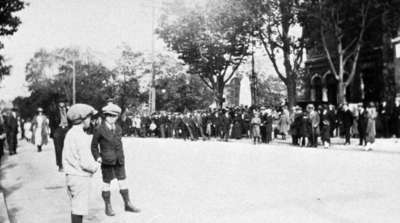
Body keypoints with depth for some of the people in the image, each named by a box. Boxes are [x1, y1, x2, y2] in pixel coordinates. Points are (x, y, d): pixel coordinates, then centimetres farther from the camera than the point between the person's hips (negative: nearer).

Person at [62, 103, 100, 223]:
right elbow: (86, 163, -22)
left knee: (75, 206, 21)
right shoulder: (81, 137, -20)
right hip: (80, 177, -9)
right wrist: (96, 166, -3)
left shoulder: (70, 133, 9)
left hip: (71, 176, 9)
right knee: (79, 209, 1)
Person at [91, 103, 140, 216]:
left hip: (119, 160, 5)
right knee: (106, 183, 7)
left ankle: (127, 204, 18)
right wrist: (97, 157, -10)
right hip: (107, 161, -5)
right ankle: (108, 207, 19)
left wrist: (121, 155, 13)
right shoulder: (99, 130, -9)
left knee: (123, 181, 8)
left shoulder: (118, 128, 7)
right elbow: (94, 146, -1)